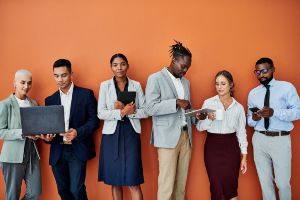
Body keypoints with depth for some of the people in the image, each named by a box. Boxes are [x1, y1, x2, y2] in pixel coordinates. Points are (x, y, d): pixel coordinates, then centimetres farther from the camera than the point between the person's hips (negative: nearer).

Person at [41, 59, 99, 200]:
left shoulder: (86, 94, -1)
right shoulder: (50, 100, 11)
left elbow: (94, 120, -3)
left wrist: (78, 132, -19)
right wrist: (47, 137, -9)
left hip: (78, 150, -4)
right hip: (57, 151, 4)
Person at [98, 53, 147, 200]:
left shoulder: (136, 85, 6)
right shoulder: (105, 85, 5)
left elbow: (145, 111, 2)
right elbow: (101, 113, -4)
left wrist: (128, 110, -13)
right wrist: (122, 112, -16)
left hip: (131, 134, 0)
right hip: (112, 135, 1)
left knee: (133, 182, -6)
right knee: (115, 181, 7)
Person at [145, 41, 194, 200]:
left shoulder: (186, 81, 18)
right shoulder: (155, 78, -3)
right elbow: (150, 108, -12)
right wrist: (176, 102, -18)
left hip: (186, 136, 6)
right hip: (168, 137, -6)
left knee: (182, 181, 8)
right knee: (167, 183, -5)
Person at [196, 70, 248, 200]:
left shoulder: (238, 107, 5)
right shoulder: (208, 103, 0)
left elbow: (241, 132, 8)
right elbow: (199, 127, 2)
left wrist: (244, 156, 5)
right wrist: (209, 119, -18)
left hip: (231, 147, 1)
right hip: (212, 147, -1)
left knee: (230, 184, 4)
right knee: (216, 185, 2)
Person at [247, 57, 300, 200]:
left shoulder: (287, 87, 1)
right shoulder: (252, 93, 13)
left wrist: (274, 112, -21)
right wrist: (253, 118, -8)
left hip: (280, 140, -3)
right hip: (259, 139, 4)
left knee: (283, 182, 0)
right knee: (265, 181, 11)